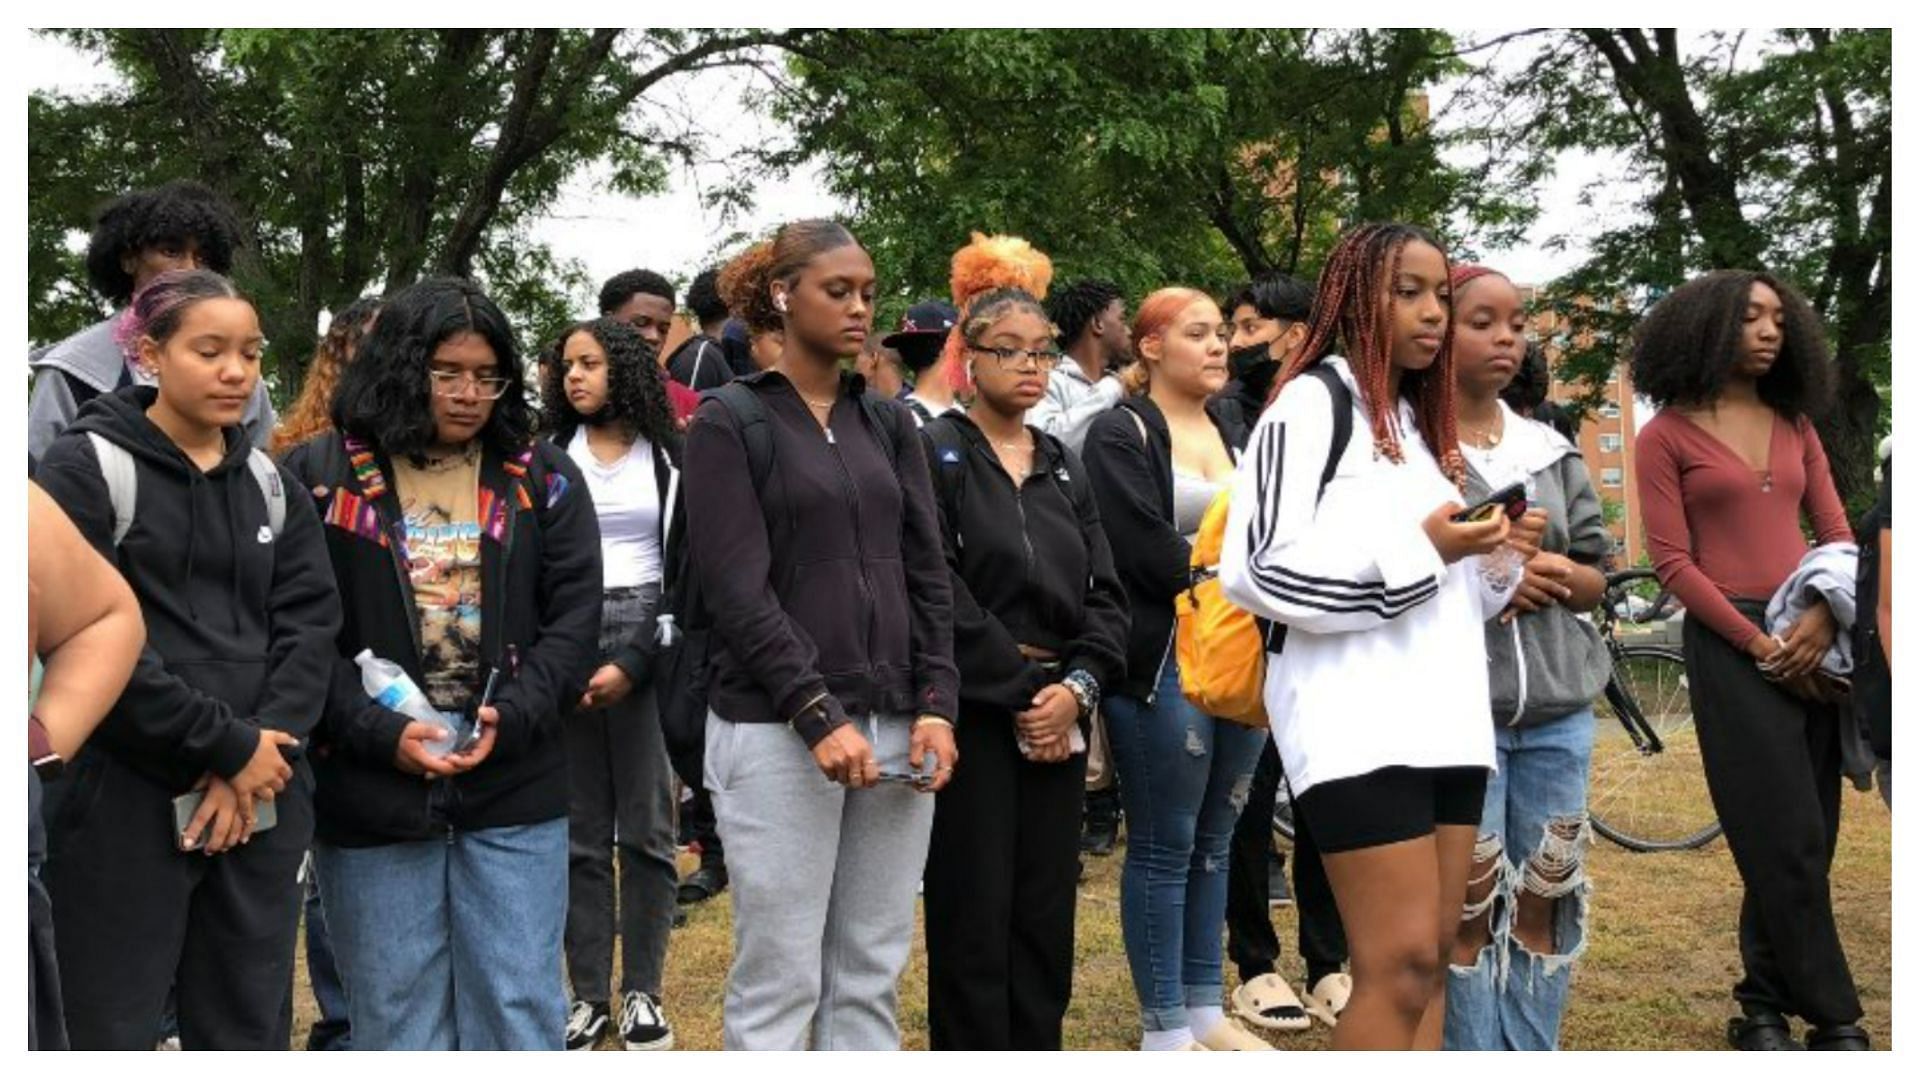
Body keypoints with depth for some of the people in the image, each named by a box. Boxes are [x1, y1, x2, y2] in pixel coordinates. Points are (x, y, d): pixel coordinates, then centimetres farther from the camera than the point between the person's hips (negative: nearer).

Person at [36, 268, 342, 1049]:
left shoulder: (268, 480, 12)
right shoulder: (87, 466, -4)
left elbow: (311, 620, 4)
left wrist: (261, 751, -11)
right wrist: (227, 746, -14)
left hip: (262, 796, 5)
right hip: (127, 802, -4)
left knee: (249, 1028, 10)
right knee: (116, 1030, 3)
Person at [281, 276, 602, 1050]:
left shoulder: (544, 479, 7)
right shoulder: (318, 478, 2)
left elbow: (574, 617, 3)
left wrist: (509, 718, -11)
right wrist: (381, 733, -14)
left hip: (514, 789, 1)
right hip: (369, 791, -1)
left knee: (519, 1009, 6)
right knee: (395, 1013, 8)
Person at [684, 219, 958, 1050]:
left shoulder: (889, 423, 13)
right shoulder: (730, 421, -2)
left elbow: (927, 574, 10)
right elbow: (738, 590, -10)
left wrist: (935, 704, -3)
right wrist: (819, 715, -17)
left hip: (895, 722, 5)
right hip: (778, 729, -5)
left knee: (872, 975, 9)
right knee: (779, 979, 1)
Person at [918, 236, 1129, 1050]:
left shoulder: (1063, 467, 14)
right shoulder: (932, 454, -5)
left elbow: (1105, 594, 7)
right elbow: (941, 596, -14)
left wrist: (1077, 686, -9)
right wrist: (1019, 692, -13)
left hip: (1058, 718, 6)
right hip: (970, 717, -6)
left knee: (1046, 919, 10)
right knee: (974, 922, 0)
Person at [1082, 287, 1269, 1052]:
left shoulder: (1237, 438, 18)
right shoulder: (1120, 436, -4)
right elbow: (1148, 551, -15)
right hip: (1165, 663, -6)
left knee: (1214, 841, 12)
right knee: (1164, 847, 0)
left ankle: (1206, 1009, 23)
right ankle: (1164, 1027, 9)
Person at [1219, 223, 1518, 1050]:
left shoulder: (1424, 419, 22)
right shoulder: (1313, 401, -3)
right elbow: (1256, 568, -15)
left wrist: (1491, 557, 4)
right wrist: (1419, 547, -14)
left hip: (1445, 715, 8)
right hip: (1356, 719, -8)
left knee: (1432, 955, 8)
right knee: (1401, 960, -10)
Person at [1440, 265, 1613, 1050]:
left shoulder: (1553, 451, 13)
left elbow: (1597, 578, 13)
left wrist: (1552, 572, -9)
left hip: (1559, 707, 5)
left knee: (1546, 899, 10)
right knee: (1467, 906, -1)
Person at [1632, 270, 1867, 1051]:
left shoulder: (1795, 427, 14)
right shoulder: (1666, 436, 0)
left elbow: (1838, 536, 10)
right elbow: (1673, 564, -6)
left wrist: (1822, 616, -9)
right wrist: (1756, 643, -13)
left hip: (1812, 640, 5)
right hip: (1729, 645, -5)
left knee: (1802, 842, 6)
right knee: (1787, 843, -6)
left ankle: (1764, 1007, 17)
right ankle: (1835, 1018, 3)